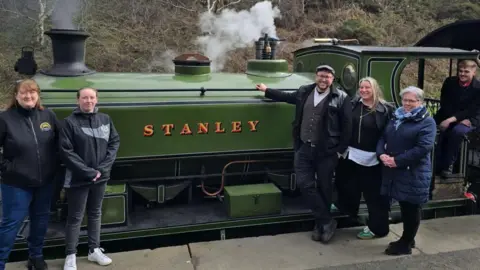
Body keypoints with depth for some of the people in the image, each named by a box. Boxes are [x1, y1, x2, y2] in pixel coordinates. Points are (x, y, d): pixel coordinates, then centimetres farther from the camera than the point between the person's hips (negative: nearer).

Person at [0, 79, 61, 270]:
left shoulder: (48, 116, -2)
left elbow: (60, 142, 9)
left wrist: (55, 163, 4)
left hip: (45, 182, 4)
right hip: (17, 183, -4)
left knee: (41, 220, 17)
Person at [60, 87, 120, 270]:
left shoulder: (105, 119, 2)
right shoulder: (70, 122, -10)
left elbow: (114, 143, 3)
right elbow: (66, 152, -13)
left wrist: (102, 168, -8)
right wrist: (88, 172, -16)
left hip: (101, 177, 4)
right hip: (78, 179, -4)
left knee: (95, 213, 17)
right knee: (75, 217, 6)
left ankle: (94, 250, 30)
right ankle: (71, 255, 19)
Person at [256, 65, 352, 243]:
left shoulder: (341, 98, -7)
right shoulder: (304, 92, 6)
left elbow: (347, 126, -5)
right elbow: (287, 97, 26)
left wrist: (340, 150, -7)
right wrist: (267, 91, 31)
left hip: (327, 152, -4)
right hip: (304, 149, 4)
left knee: (324, 188, 7)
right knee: (305, 184, -4)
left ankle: (320, 224, 24)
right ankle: (327, 221, 8)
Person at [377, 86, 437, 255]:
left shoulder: (427, 122, -8)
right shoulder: (396, 118, 15)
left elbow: (423, 148, -19)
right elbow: (383, 138, 14)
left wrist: (397, 160, -21)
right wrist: (381, 154, -9)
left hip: (414, 173, -6)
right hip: (395, 171, 6)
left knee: (411, 208, 5)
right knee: (404, 206, 16)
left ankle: (405, 244, 16)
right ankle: (407, 239, 31)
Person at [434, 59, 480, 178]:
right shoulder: (450, 81, 0)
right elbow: (444, 103, 0)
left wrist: (451, 120, -28)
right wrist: (460, 118, -13)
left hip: (469, 119, -3)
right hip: (448, 116, 4)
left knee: (457, 131, -35)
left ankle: (448, 165, -20)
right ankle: (437, 165, -14)